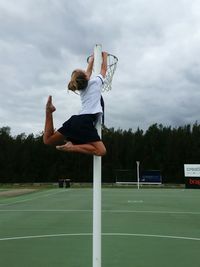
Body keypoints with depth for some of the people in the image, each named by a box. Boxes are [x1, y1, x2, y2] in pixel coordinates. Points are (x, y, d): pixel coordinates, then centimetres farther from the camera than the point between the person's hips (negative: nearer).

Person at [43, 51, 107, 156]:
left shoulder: (82, 87, 26)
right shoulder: (95, 82, 9)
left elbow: (88, 71, 43)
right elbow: (104, 69, 28)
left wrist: (92, 59, 58)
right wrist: (104, 55, 43)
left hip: (76, 120, 7)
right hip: (86, 122, -7)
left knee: (48, 140, 16)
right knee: (101, 151, -16)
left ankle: (49, 110, -3)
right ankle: (73, 147, -28)